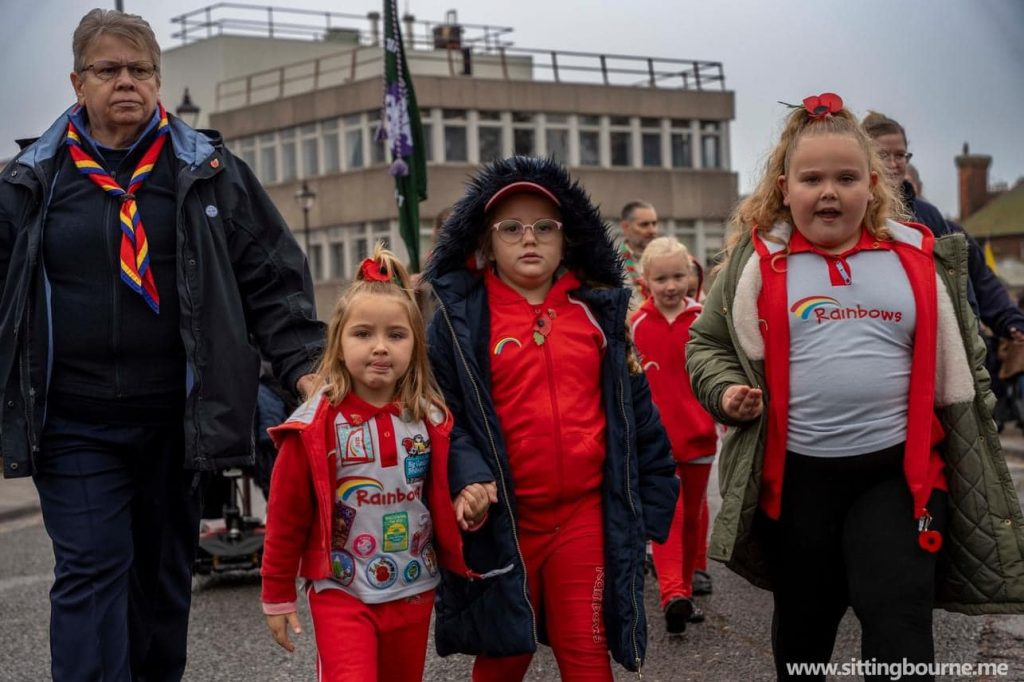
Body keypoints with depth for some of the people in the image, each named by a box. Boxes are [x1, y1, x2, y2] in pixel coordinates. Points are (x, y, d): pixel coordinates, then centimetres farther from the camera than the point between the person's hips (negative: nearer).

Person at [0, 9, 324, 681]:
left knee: (165, 572, 13)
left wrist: (304, 363, -4)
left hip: (175, 417, 1)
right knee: (92, 573, -6)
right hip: (73, 424, -1)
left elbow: (274, 277, 6)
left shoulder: (209, 171, 4)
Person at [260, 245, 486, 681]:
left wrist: (468, 504, -8)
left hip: (414, 591, 4)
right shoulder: (315, 426, -11)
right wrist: (277, 595, 1)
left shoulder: (431, 421, 0)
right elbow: (286, 516, -4)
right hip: (341, 592, -4)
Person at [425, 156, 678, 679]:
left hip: (587, 513, 1)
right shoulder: (459, 317, -2)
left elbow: (636, 408, 9)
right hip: (502, 520, -1)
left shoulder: (599, 310, 7)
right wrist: (469, 477, -21)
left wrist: (655, 495, 6)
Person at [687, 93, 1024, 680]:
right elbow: (707, 343, 8)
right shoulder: (758, 261, -2)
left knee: (901, 626, -7)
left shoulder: (919, 257, 2)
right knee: (804, 621, 17)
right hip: (796, 473, 1)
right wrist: (726, 391, -12)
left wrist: (973, 456, 12)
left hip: (900, 469, 0)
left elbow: (957, 364, 12)